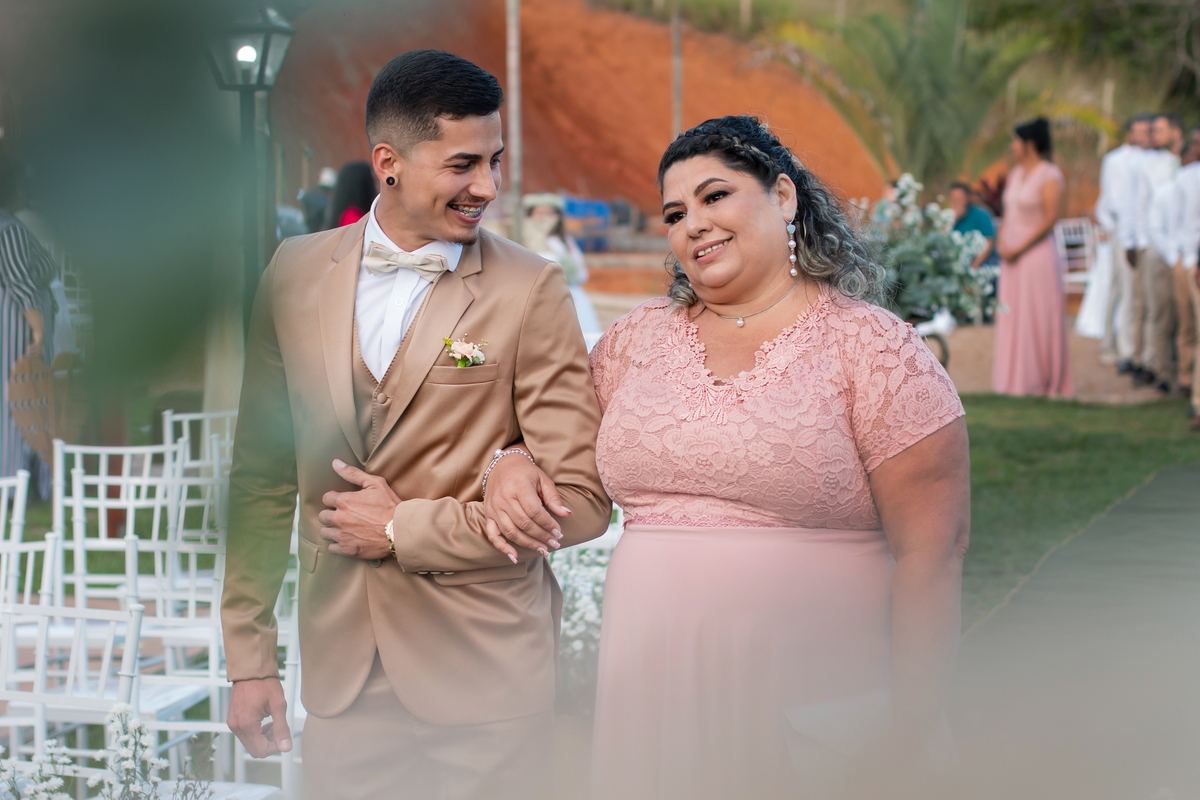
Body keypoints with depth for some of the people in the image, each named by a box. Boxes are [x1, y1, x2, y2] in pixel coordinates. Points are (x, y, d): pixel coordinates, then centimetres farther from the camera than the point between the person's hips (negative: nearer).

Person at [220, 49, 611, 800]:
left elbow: (582, 501, -8)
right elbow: (262, 476, 9)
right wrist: (250, 657, 7)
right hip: (343, 673, 3)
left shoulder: (531, 289, -7)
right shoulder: (296, 273, 3)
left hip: (489, 677, -2)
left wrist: (404, 529, -9)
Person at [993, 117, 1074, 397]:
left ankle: (1045, 381, 4)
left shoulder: (1050, 176, -9)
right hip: (1012, 256, 7)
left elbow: (1051, 218, -14)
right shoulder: (1016, 174, 14)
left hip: (1037, 254, -7)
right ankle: (1016, 378, 13)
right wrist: (1001, 241, 1)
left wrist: (1021, 247, -15)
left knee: (1038, 318, -3)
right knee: (1011, 317, 7)